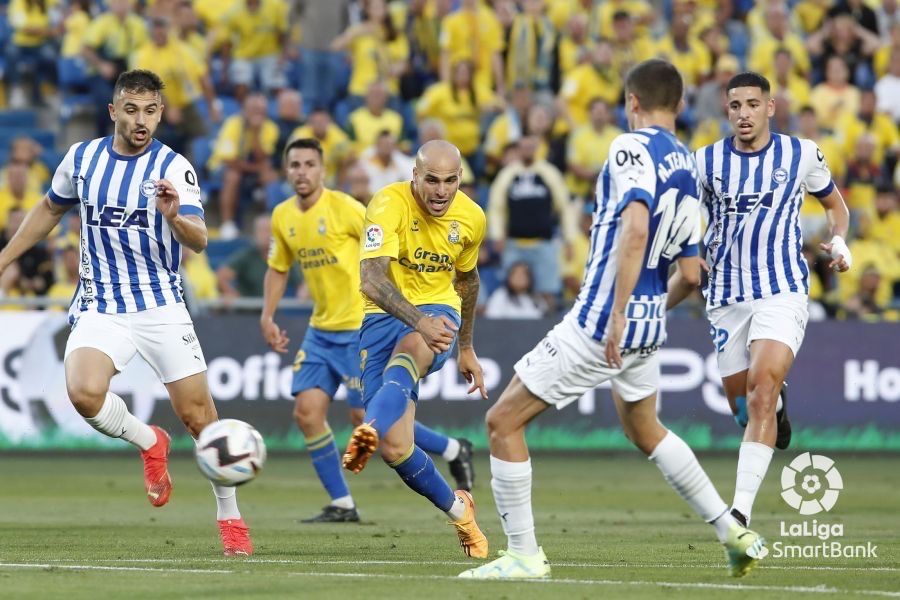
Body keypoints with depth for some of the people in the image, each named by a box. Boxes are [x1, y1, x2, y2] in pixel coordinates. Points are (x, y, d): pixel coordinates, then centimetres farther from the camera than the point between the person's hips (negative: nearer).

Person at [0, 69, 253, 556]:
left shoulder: (174, 168, -8)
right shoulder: (82, 158, 2)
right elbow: (50, 209, 21)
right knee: (84, 394, -25)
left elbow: (199, 241, -19)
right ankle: (150, 442, 6)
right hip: (100, 308, 2)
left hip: (162, 306, -2)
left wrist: (175, 217, -41)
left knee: (197, 415, -4)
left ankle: (230, 518, 17)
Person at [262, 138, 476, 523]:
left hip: (361, 328, -7)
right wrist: (267, 317, 9)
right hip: (321, 329, 7)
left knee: (365, 418, -8)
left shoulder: (342, 207, -14)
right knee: (307, 412, -4)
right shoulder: (282, 217, 6)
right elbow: (278, 268, 20)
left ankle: (453, 451, 11)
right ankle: (341, 505, 6)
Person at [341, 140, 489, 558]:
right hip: (386, 315, -1)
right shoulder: (389, 205, -17)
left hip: (438, 311, 1)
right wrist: (418, 320, -47)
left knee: (407, 353, -39)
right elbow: (371, 278, -31)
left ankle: (369, 431, -65)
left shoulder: (471, 218, 0)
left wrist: (465, 348, 27)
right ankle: (459, 512, 14)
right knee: (395, 450, -11)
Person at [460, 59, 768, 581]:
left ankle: (524, 555, 1)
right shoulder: (690, 169, 11)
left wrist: (618, 312, -29)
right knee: (645, 429, 31)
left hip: (600, 323, -8)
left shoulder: (632, 147, -11)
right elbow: (690, 275, 13)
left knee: (504, 421, 1)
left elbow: (635, 228, -28)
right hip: (649, 328, 8)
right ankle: (734, 533, 30)